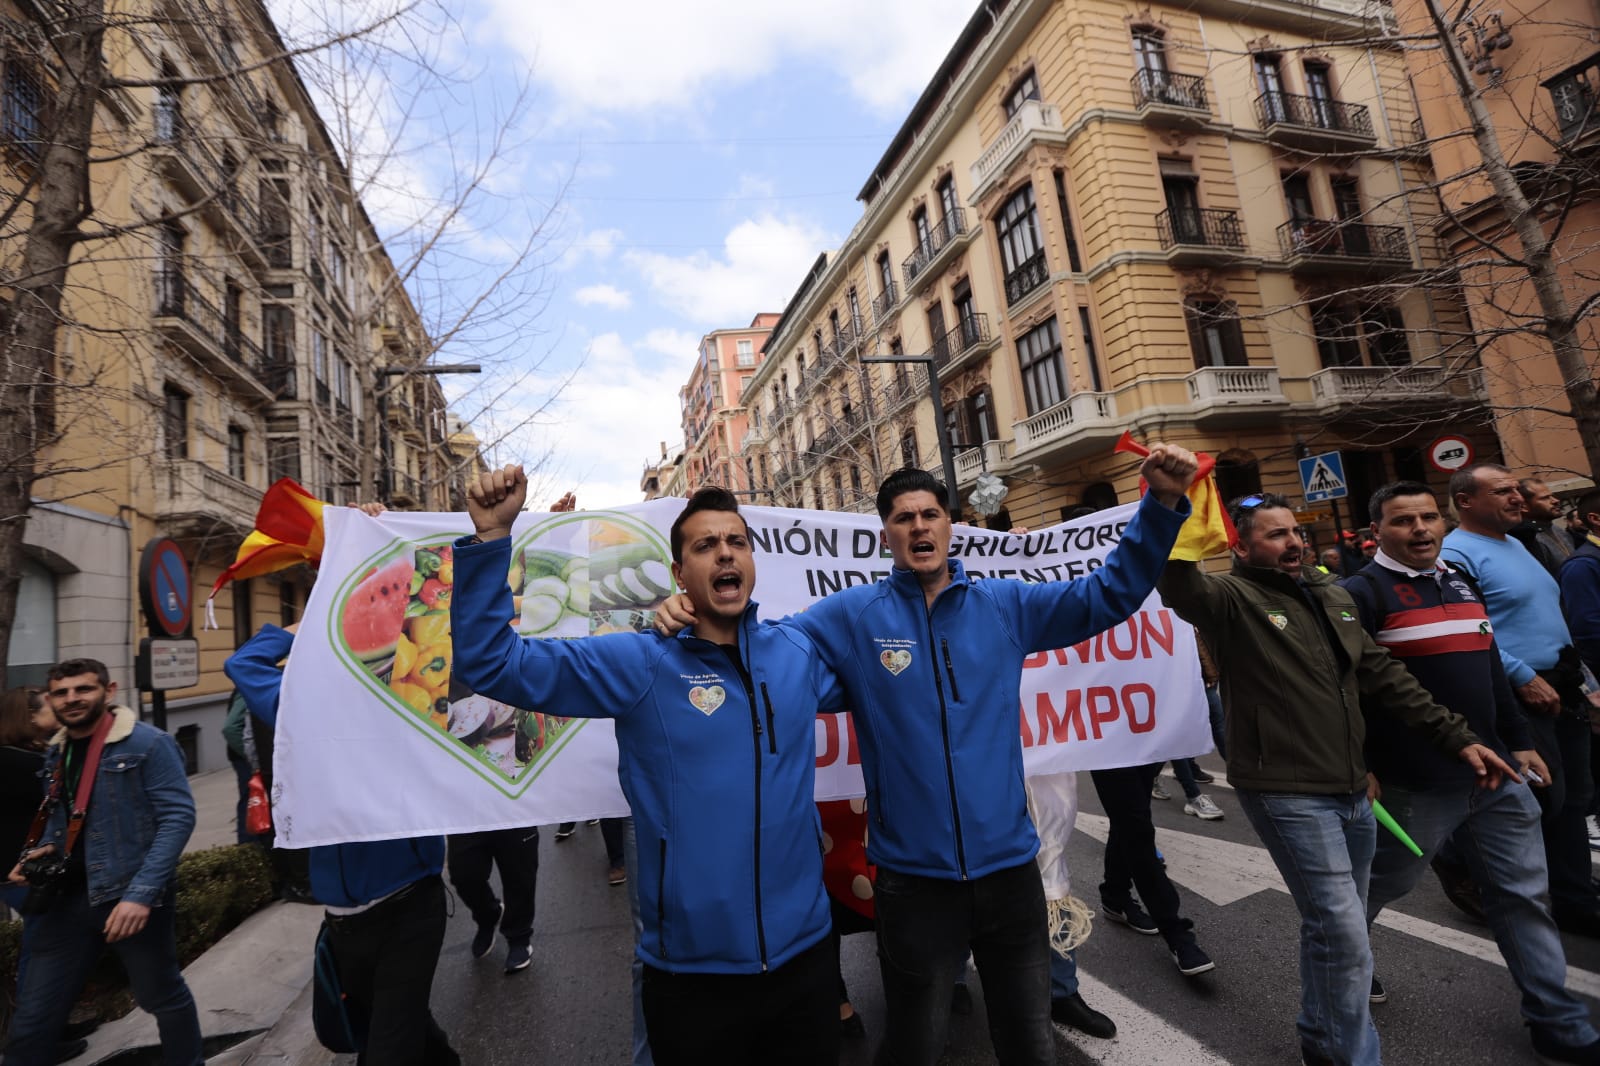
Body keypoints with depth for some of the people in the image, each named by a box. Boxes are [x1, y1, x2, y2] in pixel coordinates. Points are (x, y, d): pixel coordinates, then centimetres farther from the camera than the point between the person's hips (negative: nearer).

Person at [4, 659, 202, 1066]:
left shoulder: (147, 743, -14)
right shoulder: (56, 753, 9)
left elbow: (178, 817, -18)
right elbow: (61, 814, 23)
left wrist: (142, 892, -25)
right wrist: (44, 849, 2)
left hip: (131, 895, -6)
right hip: (68, 897, 6)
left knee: (162, 996, 12)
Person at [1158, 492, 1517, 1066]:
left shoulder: (1332, 595, 10)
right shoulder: (1233, 599, -13)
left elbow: (1383, 675, 14)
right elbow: (1178, 586, -36)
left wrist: (1457, 737, 11)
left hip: (1351, 788, 8)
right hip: (1286, 793, -8)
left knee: (1337, 925, 21)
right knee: (1344, 934, -5)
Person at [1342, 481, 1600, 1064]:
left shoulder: (1459, 583, 12)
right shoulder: (1363, 593, -14)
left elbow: (1490, 671, 19)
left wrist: (1520, 742, 16)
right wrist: (1357, 768, -19)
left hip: (1495, 773, 7)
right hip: (1416, 783, -7)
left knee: (1524, 895, 13)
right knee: (1378, 885, 10)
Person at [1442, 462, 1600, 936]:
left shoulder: (1515, 544, 15)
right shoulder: (1457, 555, -16)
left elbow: (1548, 613, 23)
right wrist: (1523, 677, -21)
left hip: (1561, 687, 9)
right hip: (1521, 695, -9)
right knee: (1545, 801, -5)